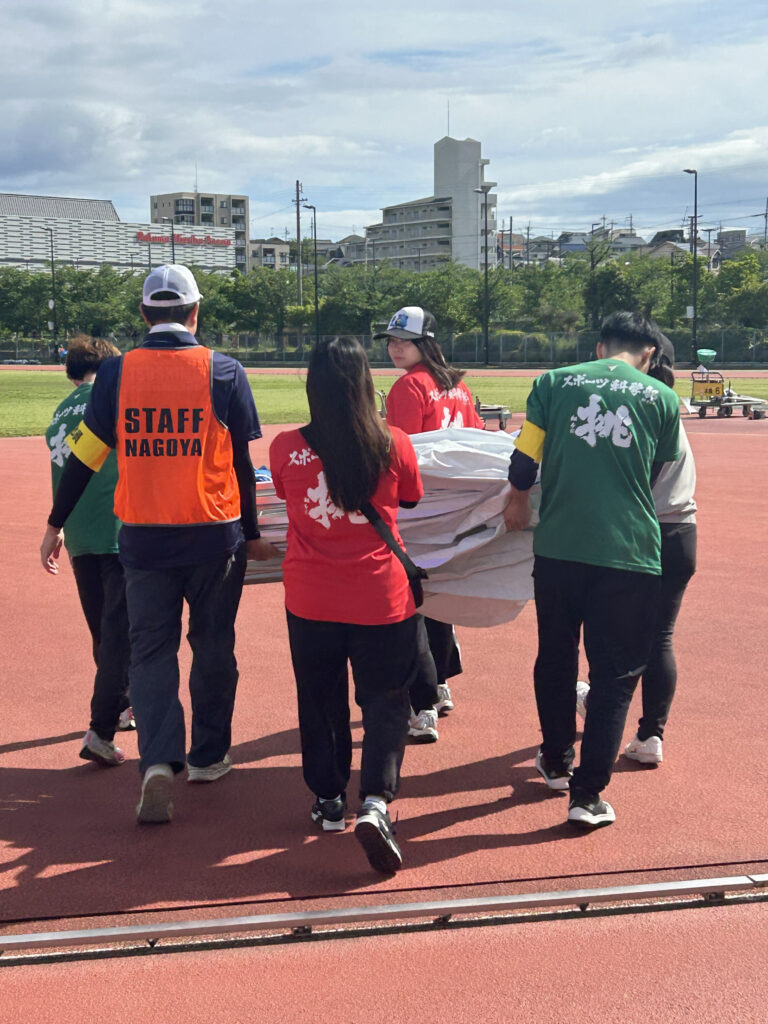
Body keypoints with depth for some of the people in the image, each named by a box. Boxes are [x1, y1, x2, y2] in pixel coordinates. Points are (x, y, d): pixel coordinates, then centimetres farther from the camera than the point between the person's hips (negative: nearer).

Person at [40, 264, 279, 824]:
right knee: (213, 646, 16)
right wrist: (252, 535, 11)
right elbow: (241, 464, -1)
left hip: (144, 539, 1)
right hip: (215, 536, 0)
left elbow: (85, 455, 0)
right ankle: (208, 757, 27)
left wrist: (56, 525, 11)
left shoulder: (117, 372, -1)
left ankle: (158, 761, -9)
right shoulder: (223, 372, -4)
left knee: (151, 650, 8)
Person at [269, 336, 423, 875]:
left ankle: (328, 800, 28)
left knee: (320, 700, 18)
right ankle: (375, 802, -9)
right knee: (385, 699, 8)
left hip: (311, 600, 2)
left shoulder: (285, 448, -8)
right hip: (382, 597, -1)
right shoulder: (393, 445, -10)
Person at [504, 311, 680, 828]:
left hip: (559, 547, 2)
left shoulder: (554, 382, 3)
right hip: (631, 551, -2)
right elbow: (653, 474, 13)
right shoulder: (662, 398, 3)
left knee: (556, 657, 21)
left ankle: (556, 761, 38)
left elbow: (524, 461, 0)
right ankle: (588, 793, 6)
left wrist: (519, 500, 21)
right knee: (616, 674, 8)